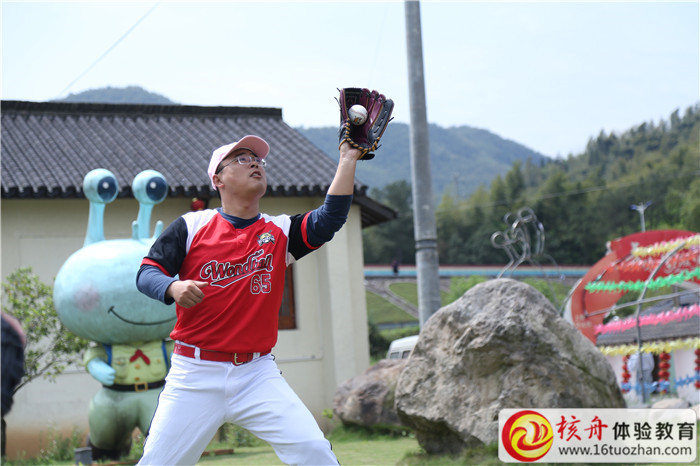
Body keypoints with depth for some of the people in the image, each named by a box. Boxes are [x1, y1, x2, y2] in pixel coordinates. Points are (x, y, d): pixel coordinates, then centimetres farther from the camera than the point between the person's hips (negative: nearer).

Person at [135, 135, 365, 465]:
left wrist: (348, 159, -13)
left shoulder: (280, 231, 7)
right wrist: (174, 287, -22)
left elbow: (330, 219, -8)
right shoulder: (192, 226, 2)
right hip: (196, 375, -1)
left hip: (258, 374, 2)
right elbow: (146, 273, -1)